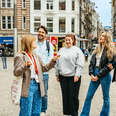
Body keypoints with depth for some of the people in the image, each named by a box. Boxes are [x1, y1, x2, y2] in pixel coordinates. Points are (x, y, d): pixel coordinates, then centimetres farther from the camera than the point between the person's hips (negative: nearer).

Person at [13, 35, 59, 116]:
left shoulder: (36, 57, 16)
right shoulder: (20, 56, -5)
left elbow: (45, 68, 19)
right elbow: (16, 72, -13)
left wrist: (53, 61, 6)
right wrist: (25, 66, -30)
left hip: (38, 86, 7)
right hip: (27, 87, -7)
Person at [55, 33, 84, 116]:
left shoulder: (77, 50, -1)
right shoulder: (61, 50, 13)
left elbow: (80, 65, -7)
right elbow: (57, 63, 17)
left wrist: (77, 75, -13)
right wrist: (57, 74, 13)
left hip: (73, 77, -4)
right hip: (63, 77, 5)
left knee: (73, 97, 1)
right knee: (65, 96, 10)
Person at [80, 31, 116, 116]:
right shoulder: (97, 49, 10)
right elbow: (91, 62, 10)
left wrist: (98, 76, -13)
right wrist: (91, 74, -5)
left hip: (104, 75, -5)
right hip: (95, 74, 6)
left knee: (106, 98, 8)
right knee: (88, 96, 7)